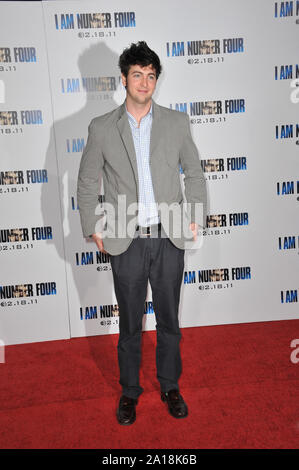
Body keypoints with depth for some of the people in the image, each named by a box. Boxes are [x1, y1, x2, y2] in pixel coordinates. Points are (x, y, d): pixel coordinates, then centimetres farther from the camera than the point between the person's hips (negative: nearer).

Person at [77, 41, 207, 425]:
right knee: (130, 325, 12)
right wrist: (93, 230, 1)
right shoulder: (101, 128, 1)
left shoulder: (176, 122, 4)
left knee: (169, 321, 14)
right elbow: (87, 182, 6)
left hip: (170, 238, 1)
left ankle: (170, 386, 36)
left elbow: (194, 173, 11)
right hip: (126, 241, -1)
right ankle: (129, 391, 34)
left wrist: (196, 218, 3)